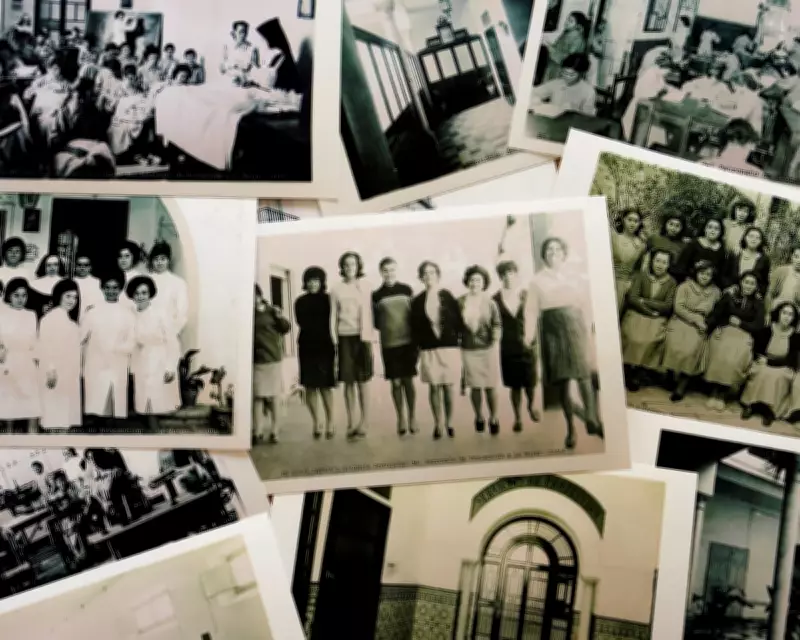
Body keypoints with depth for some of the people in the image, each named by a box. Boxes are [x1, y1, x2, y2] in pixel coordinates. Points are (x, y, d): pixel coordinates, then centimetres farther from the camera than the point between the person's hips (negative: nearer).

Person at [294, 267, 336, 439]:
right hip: (307, 347, 2)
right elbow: (302, 323, 1)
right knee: (310, 386, 2)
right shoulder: (300, 302, 8)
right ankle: (316, 422, 10)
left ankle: (330, 421, 5)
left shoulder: (328, 299, 1)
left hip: (325, 347, -2)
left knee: (325, 386, -4)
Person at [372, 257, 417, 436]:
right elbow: (375, 321, 7)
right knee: (396, 382, 3)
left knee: (408, 381, 3)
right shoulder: (376, 295, 2)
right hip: (389, 344, 0)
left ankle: (412, 417, 14)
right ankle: (401, 418, 14)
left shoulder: (406, 290, 5)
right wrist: (386, 329, -9)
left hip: (408, 341, 0)